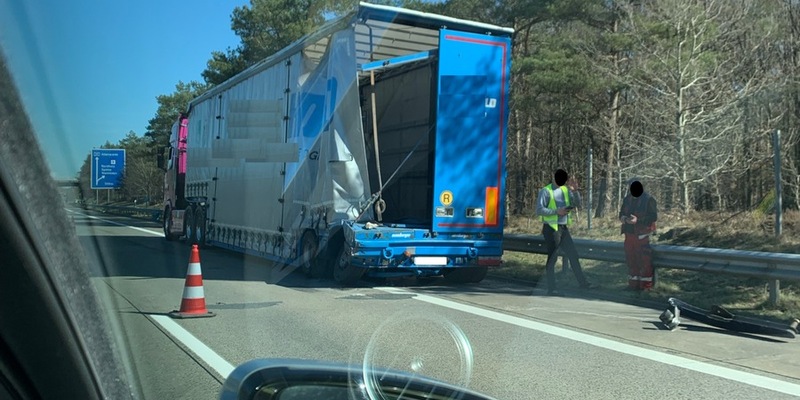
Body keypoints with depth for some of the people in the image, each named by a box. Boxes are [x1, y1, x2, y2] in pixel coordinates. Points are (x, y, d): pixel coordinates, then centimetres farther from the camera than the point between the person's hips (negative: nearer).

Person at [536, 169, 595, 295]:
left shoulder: (565, 190, 12)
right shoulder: (545, 191, -7)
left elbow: (577, 203, 8)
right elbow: (539, 210, -14)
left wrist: (575, 191, -9)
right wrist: (556, 211, -21)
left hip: (563, 228, 7)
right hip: (551, 228, -7)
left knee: (573, 255, 12)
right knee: (552, 258, -2)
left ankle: (583, 282, 23)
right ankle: (551, 289, 3)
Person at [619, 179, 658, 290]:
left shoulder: (648, 199, -8)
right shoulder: (627, 199, 11)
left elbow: (654, 216, -12)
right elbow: (621, 213, 20)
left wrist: (638, 220, -21)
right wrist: (622, 218, -4)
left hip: (642, 234, -6)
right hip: (629, 233, 6)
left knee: (644, 260, -4)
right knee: (631, 259, 11)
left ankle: (646, 285, 5)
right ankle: (633, 284, 21)